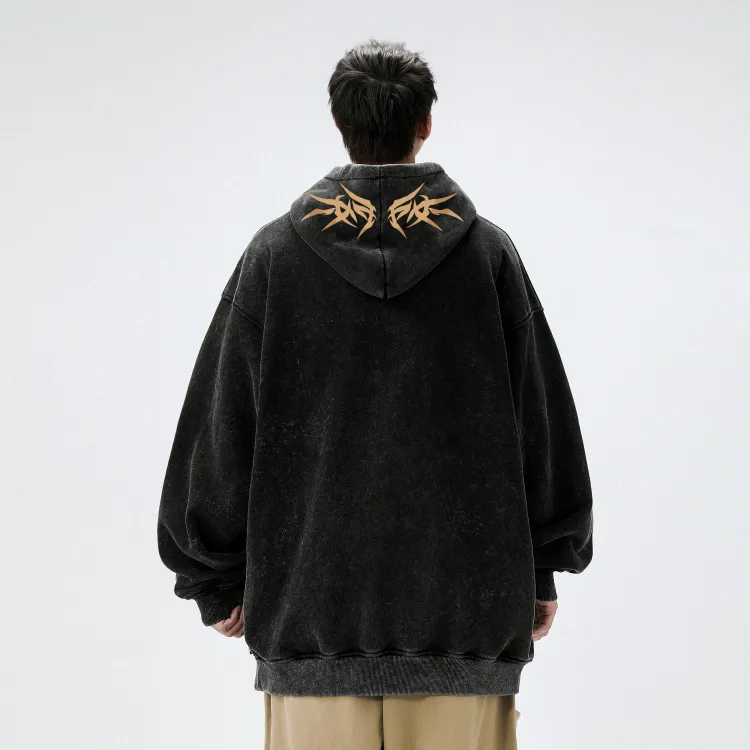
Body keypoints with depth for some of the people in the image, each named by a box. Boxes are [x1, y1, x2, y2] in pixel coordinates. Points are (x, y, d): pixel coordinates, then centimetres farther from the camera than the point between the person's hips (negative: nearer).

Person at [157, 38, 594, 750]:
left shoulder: (274, 253, 0)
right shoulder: (488, 251, 1)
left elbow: (217, 429, 2)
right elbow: (545, 422, 5)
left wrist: (217, 582, 12)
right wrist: (544, 570, 16)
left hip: (312, 611, 0)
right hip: (464, 611, 0)